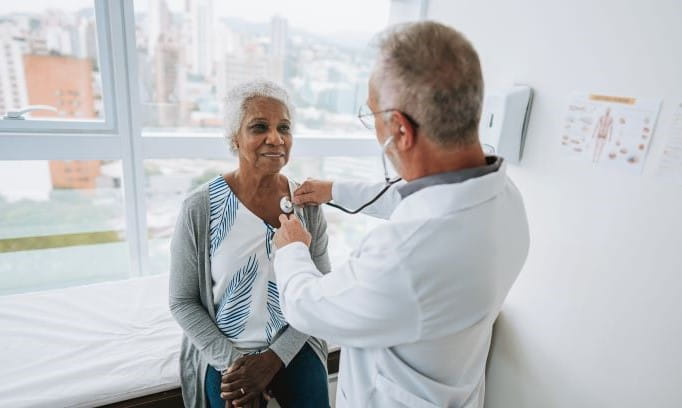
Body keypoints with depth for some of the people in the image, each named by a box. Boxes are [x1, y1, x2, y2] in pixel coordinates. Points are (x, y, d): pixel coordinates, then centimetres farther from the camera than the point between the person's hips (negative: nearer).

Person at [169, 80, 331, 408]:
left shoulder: (308, 203, -10)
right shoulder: (199, 208, -15)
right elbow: (183, 302, -6)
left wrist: (273, 359, -11)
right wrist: (230, 361, -12)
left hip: (294, 347, 2)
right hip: (223, 355, -1)